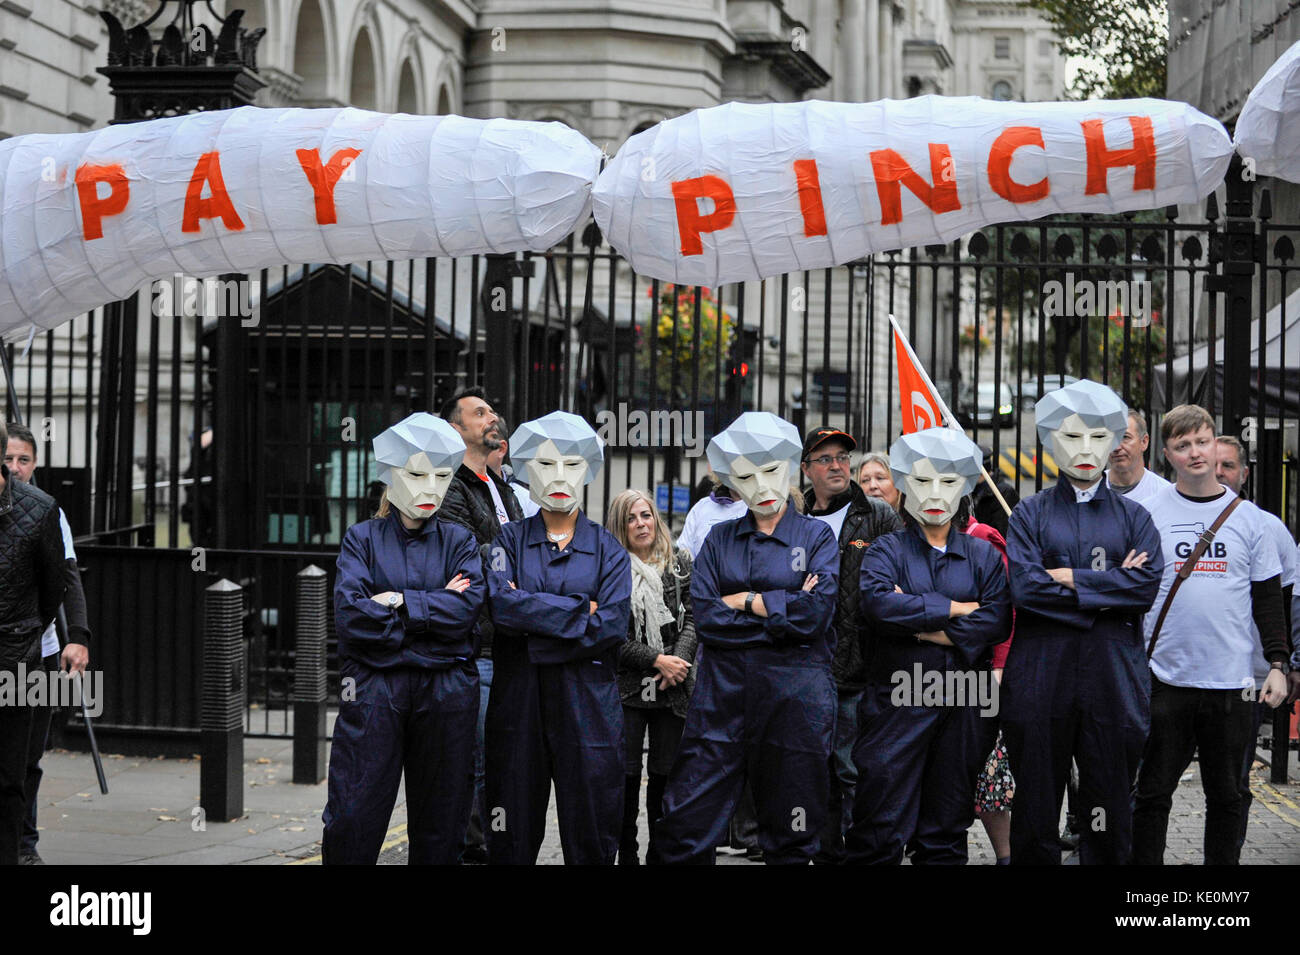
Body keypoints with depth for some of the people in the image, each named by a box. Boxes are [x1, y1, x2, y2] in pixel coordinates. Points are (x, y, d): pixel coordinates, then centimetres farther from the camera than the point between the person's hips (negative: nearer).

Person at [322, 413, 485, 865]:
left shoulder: (459, 541, 11)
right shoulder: (362, 537, 7)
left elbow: (468, 607, -8)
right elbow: (350, 614, -9)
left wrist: (397, 601, -12)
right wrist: (434, 609, -8)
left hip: (445, 691, 1)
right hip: (373, 690, -1)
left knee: (440, 825, 6)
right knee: (352, 821, -4)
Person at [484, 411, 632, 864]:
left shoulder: (608, 549, 8)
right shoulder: (510, 540, 8)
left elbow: (613, 627, -7)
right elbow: (501, 606, -10)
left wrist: (534, 610, -11)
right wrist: (579, 610, -10)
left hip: (589, 702, 0)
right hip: (517, 698, 0)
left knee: (591, 836, 0)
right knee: (512, 838, 3)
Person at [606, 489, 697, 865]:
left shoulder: (680, 563, 9)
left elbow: (693, 617, 4)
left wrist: (680, 660, -12)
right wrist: (657, 660, -13)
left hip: (673, 690, 2)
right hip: (627, 688, -2)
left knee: (665, 773, 5)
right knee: (626, 775, -1)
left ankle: (660, 854, 14)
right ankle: (626, 855, 7)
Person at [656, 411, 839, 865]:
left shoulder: (817, 535, 5)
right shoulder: (720, 538, 12)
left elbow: (816, 615, -10)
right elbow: (704, 618, -2)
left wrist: (744, 600, -4)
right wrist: (783, 609, -7)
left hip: (795, 690, -2)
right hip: (722, 690, 2)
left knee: (790, 838, 5)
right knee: (684, 826, -3)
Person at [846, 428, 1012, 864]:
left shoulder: (983, 555, 11)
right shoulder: (887, 550, 5)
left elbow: (997, 621, -5)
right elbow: (877, 600, -16)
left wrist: (924, 627, -13)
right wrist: (954, 609, -12)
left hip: (964, 704, 2)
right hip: (898, 700, -2)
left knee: (947, 828, 7)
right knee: (882, 816, -5)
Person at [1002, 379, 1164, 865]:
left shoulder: (1134, 517, 12)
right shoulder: (1030, 514, 8)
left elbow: (1147, 586, -5)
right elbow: (1023, 587, -8)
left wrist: (1069, 577, -8)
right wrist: (1108, 589, -8)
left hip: (1112, 676, 1)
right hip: (1041, 674, -1)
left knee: (1109, 812, 2)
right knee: (1036, 806, 3)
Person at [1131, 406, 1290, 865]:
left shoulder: (1247, 517, 6)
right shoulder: (1149, 514, 2)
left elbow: (1268, 597, 9)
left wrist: (1277, 663, 3)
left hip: (1231, 681, 1)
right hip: (1165, 677, -1)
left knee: (1226, 796, 8)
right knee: (1152, 792, 3)